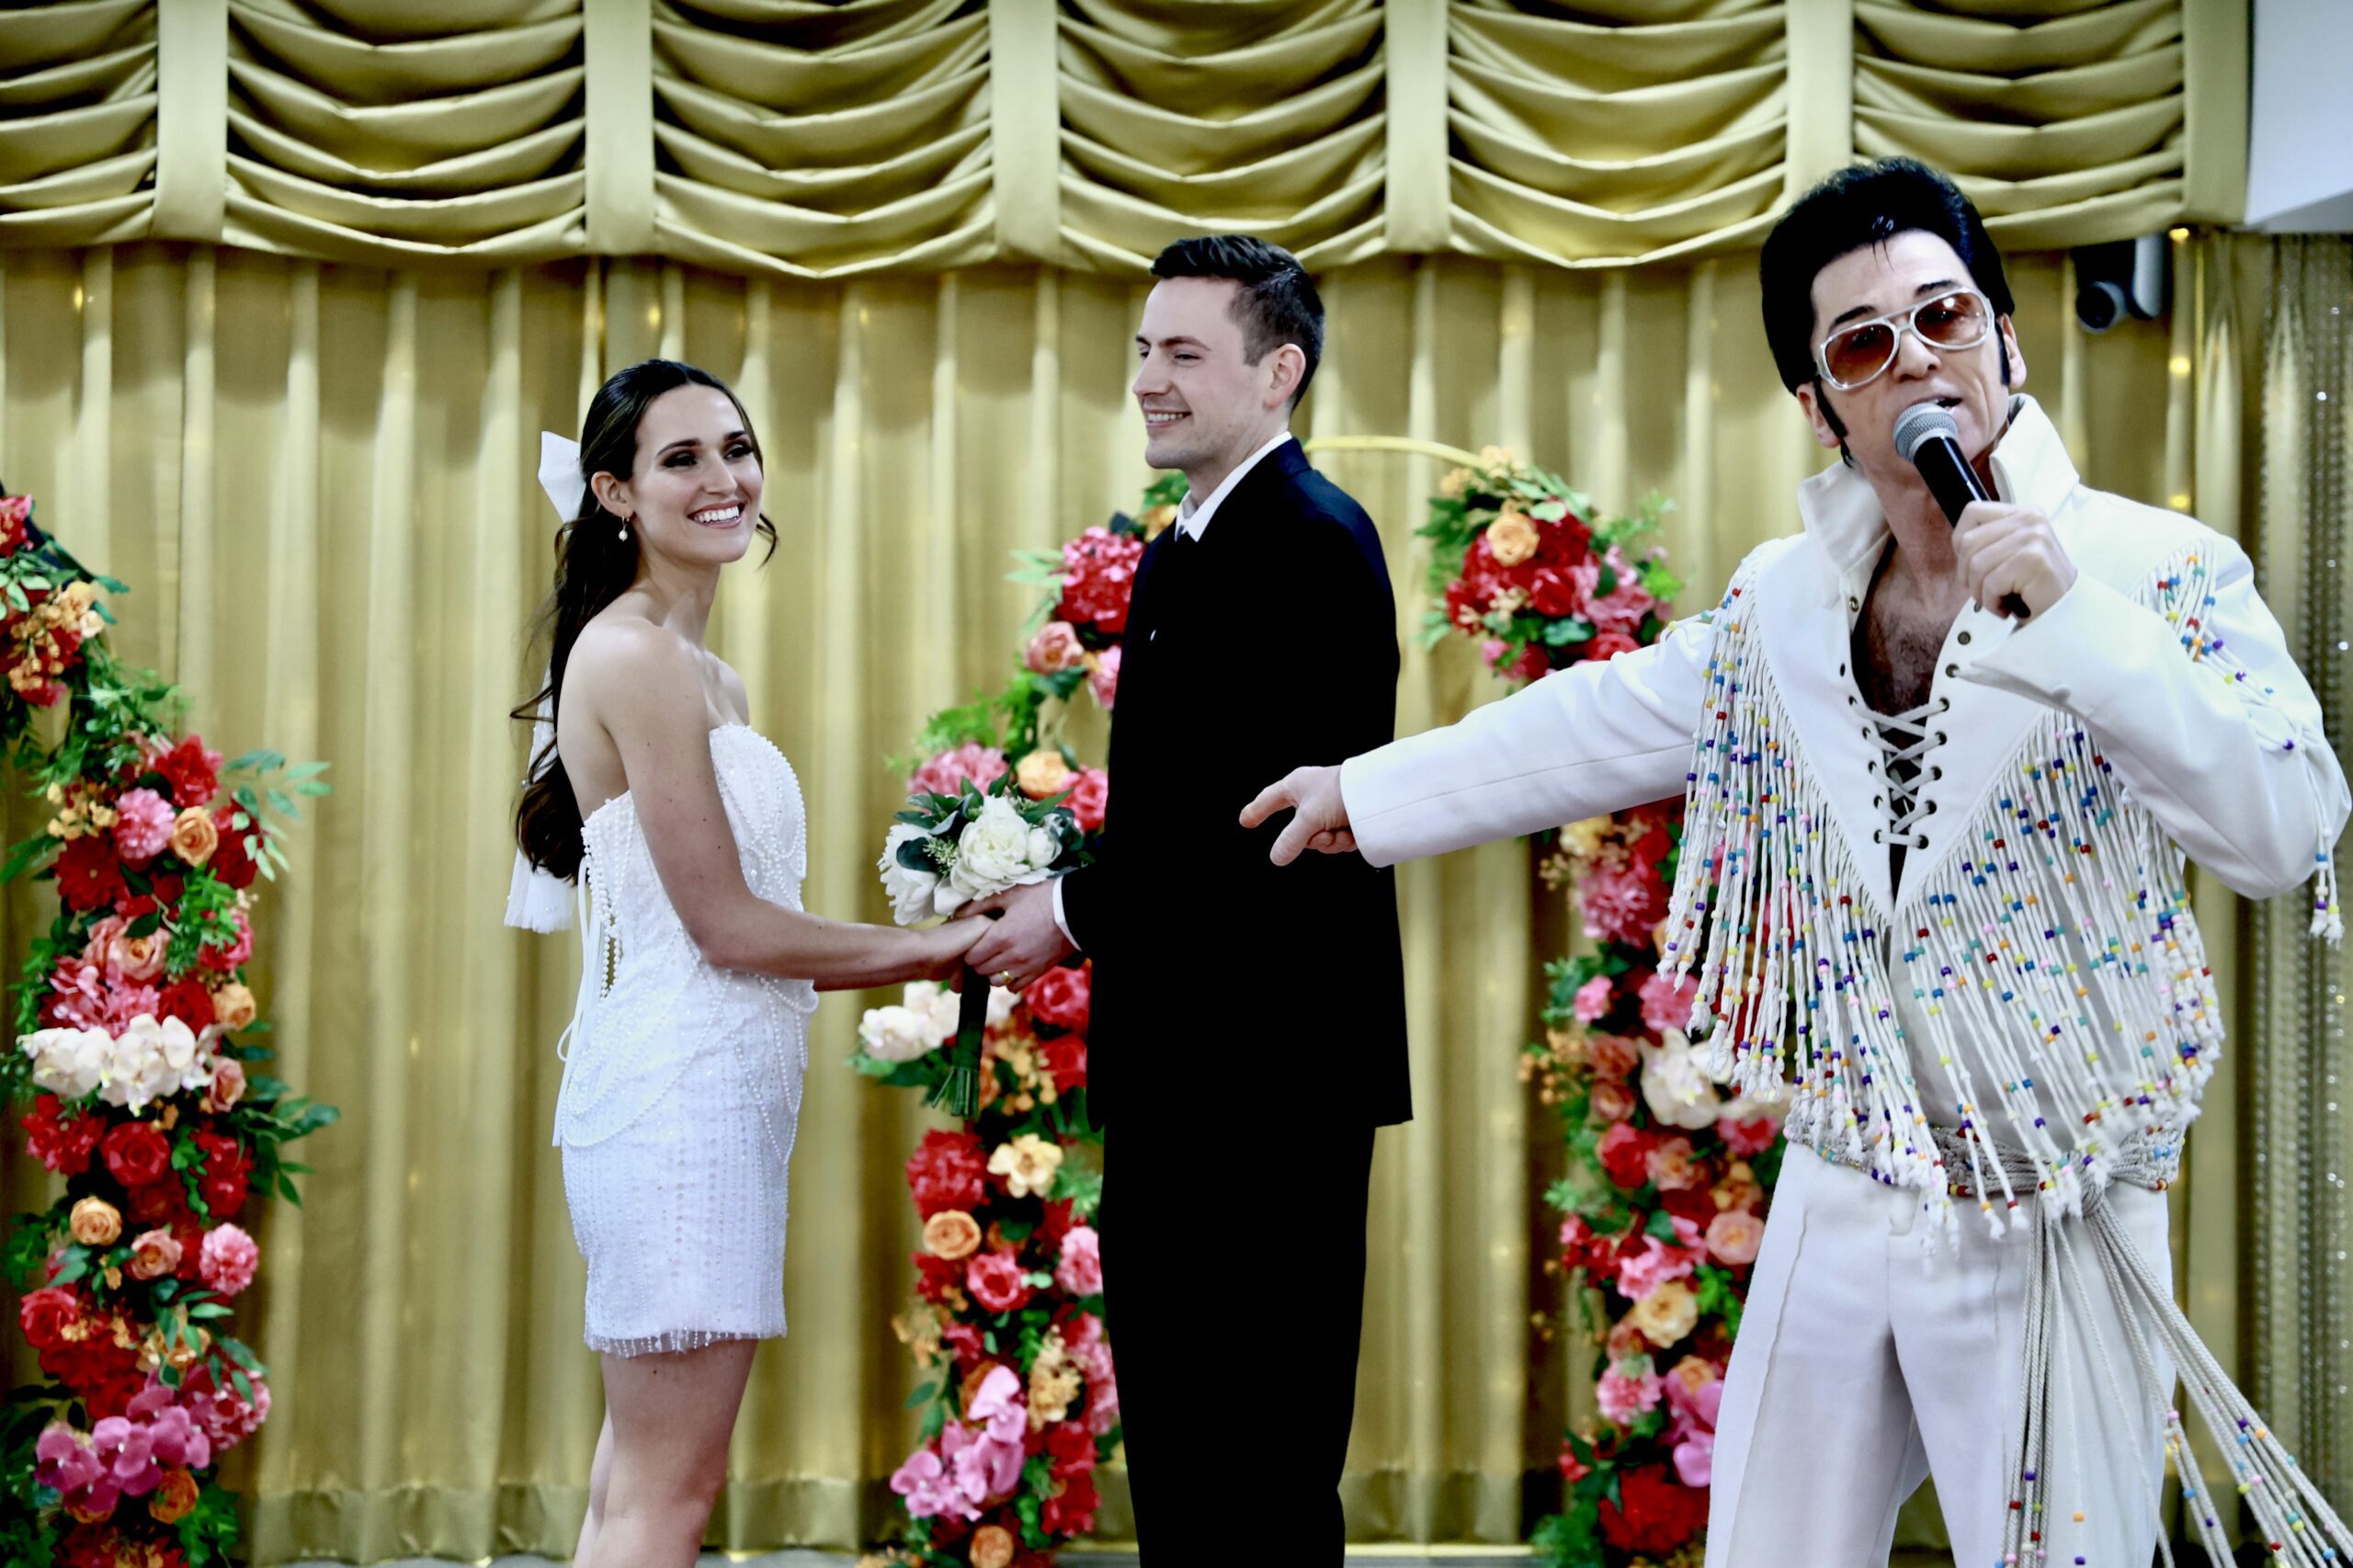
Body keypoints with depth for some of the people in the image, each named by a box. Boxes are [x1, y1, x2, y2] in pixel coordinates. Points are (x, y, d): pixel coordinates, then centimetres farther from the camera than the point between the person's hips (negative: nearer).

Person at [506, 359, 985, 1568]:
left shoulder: (703, 675, 18)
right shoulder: (635, 655, -12)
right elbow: (725, 926, -13)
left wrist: (926, 958, 11)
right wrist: (931, 948, -4)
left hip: (712, 1089, 10)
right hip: (681, 1091, -10)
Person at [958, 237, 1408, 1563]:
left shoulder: (1314, 543, -14)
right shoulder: (1178, 557, 18)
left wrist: (1080, 917, -15)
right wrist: (1053, 896, 3)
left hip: (1269, 1069, -10)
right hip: (1175, 1072, 10)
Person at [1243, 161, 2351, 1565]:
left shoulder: (2161, 576, -11)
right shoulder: (1784, 603, 4)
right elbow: (1601, 725, 21)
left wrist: (2069, 620, -32)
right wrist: (1367, 793, 29)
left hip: (2056, 1238, -5)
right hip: (1834, 1214, 5)